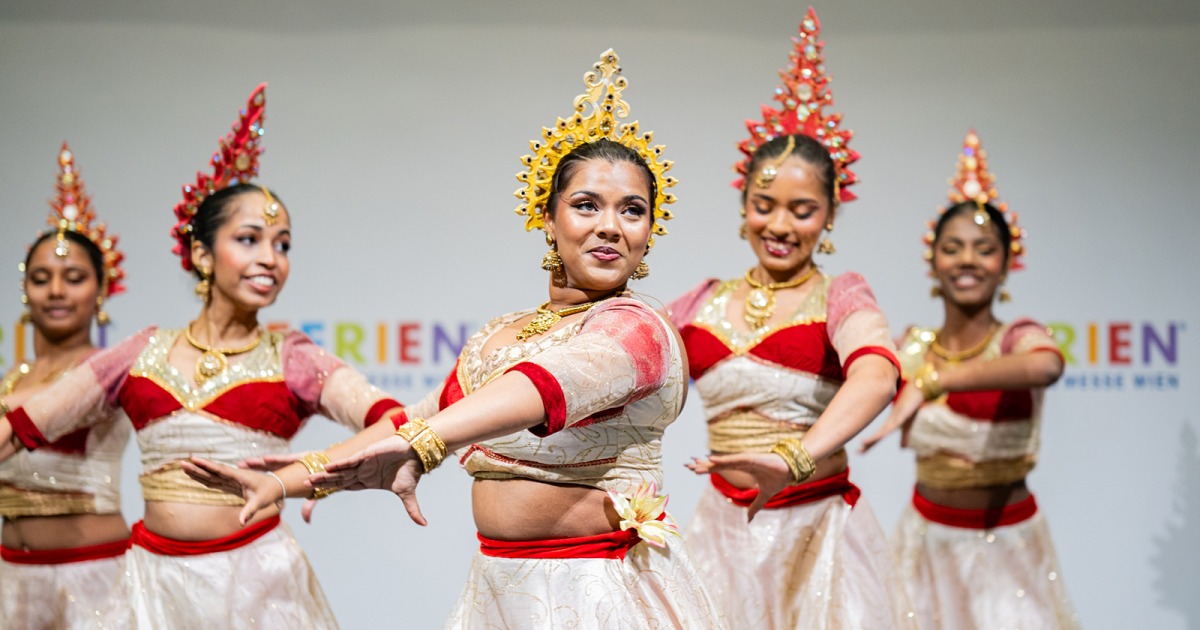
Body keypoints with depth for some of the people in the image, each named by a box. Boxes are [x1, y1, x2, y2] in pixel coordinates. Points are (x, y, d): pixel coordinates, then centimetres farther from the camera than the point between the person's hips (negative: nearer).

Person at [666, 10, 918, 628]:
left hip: (818, 531, -3)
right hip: (725, 530, 3)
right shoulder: (704, 304, 9)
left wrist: (797, 457, -44)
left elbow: (876, 375, -26)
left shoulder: (840, 296, -5)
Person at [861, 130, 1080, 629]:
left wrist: (931, 381, -45)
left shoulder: (1018, 339, -14)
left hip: (1006, 547, -3)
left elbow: (1044, 366, -40)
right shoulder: (911, 350, -1)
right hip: (928, 542, 3)